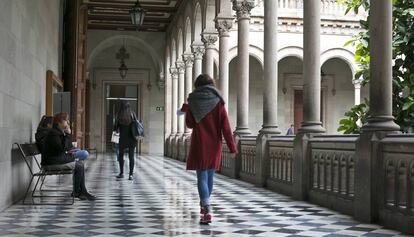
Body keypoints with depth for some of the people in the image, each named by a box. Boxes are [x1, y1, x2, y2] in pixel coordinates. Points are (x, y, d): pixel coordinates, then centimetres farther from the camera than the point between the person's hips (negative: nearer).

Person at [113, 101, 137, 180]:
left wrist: (117, 130, 21)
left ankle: (121, 173, 18)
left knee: (121, 155, 16)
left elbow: (115, 128, -1)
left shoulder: (119, 116, -6)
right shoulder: (132, 115, -3)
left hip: (123, 138, -1)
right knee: (131, 156, 5)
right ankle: (131, 174, 1)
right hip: (132, 138, 1)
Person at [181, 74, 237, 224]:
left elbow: (190, 124, 3)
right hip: (214, 145, 2)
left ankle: (207, 211, -19)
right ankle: (204, 205, 35)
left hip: (199, 145, -2)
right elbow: (225, 127, -7)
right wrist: (232, 147, -6)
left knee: (202, 177, -3)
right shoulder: (218, 102, -3)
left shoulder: (193, 101, -5)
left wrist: (186, 109, 20)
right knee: (209, 176, 17)